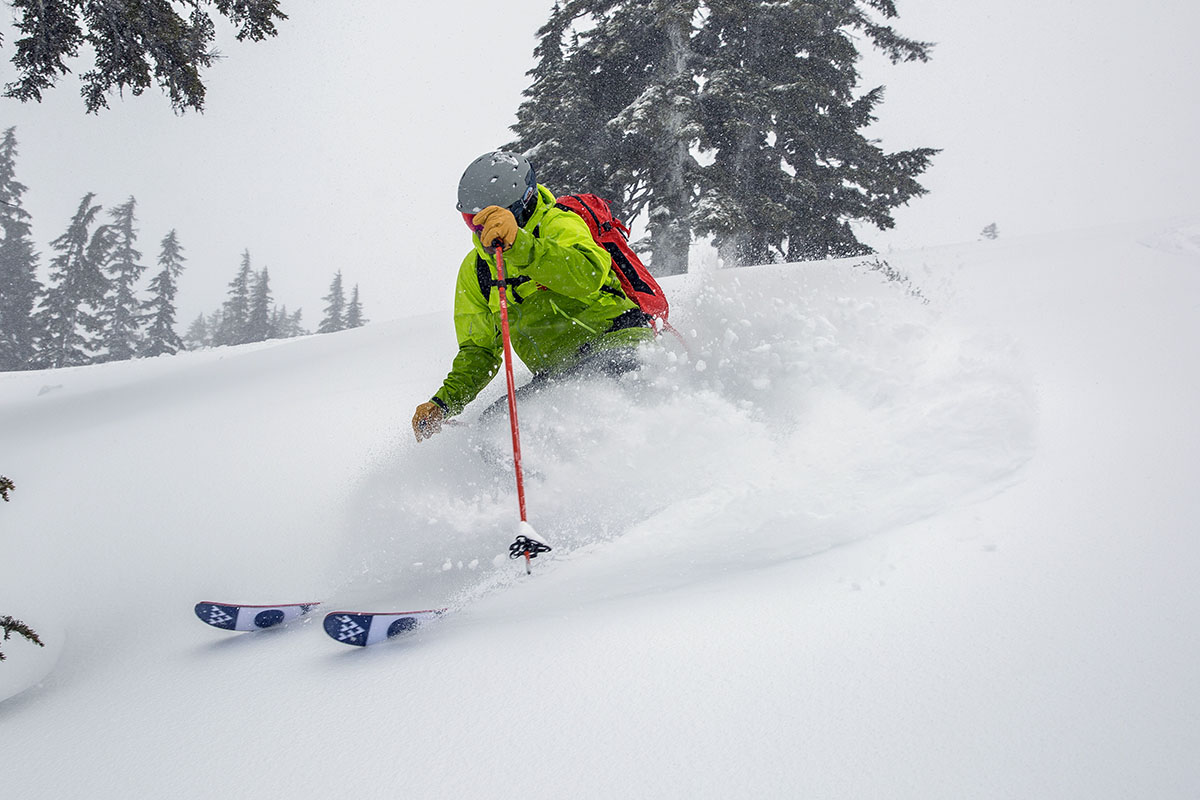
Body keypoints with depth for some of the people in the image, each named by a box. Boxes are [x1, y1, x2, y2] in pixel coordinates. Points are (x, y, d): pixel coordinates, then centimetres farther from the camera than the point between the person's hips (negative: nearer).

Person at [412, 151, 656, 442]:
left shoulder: (560, 225, -6)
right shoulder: (474, 270, 14)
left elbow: (589, 277, -29)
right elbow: (479, 351, 21)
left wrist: (518, 245, -40)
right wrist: (443, 403, 5)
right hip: (556, 373, 7)